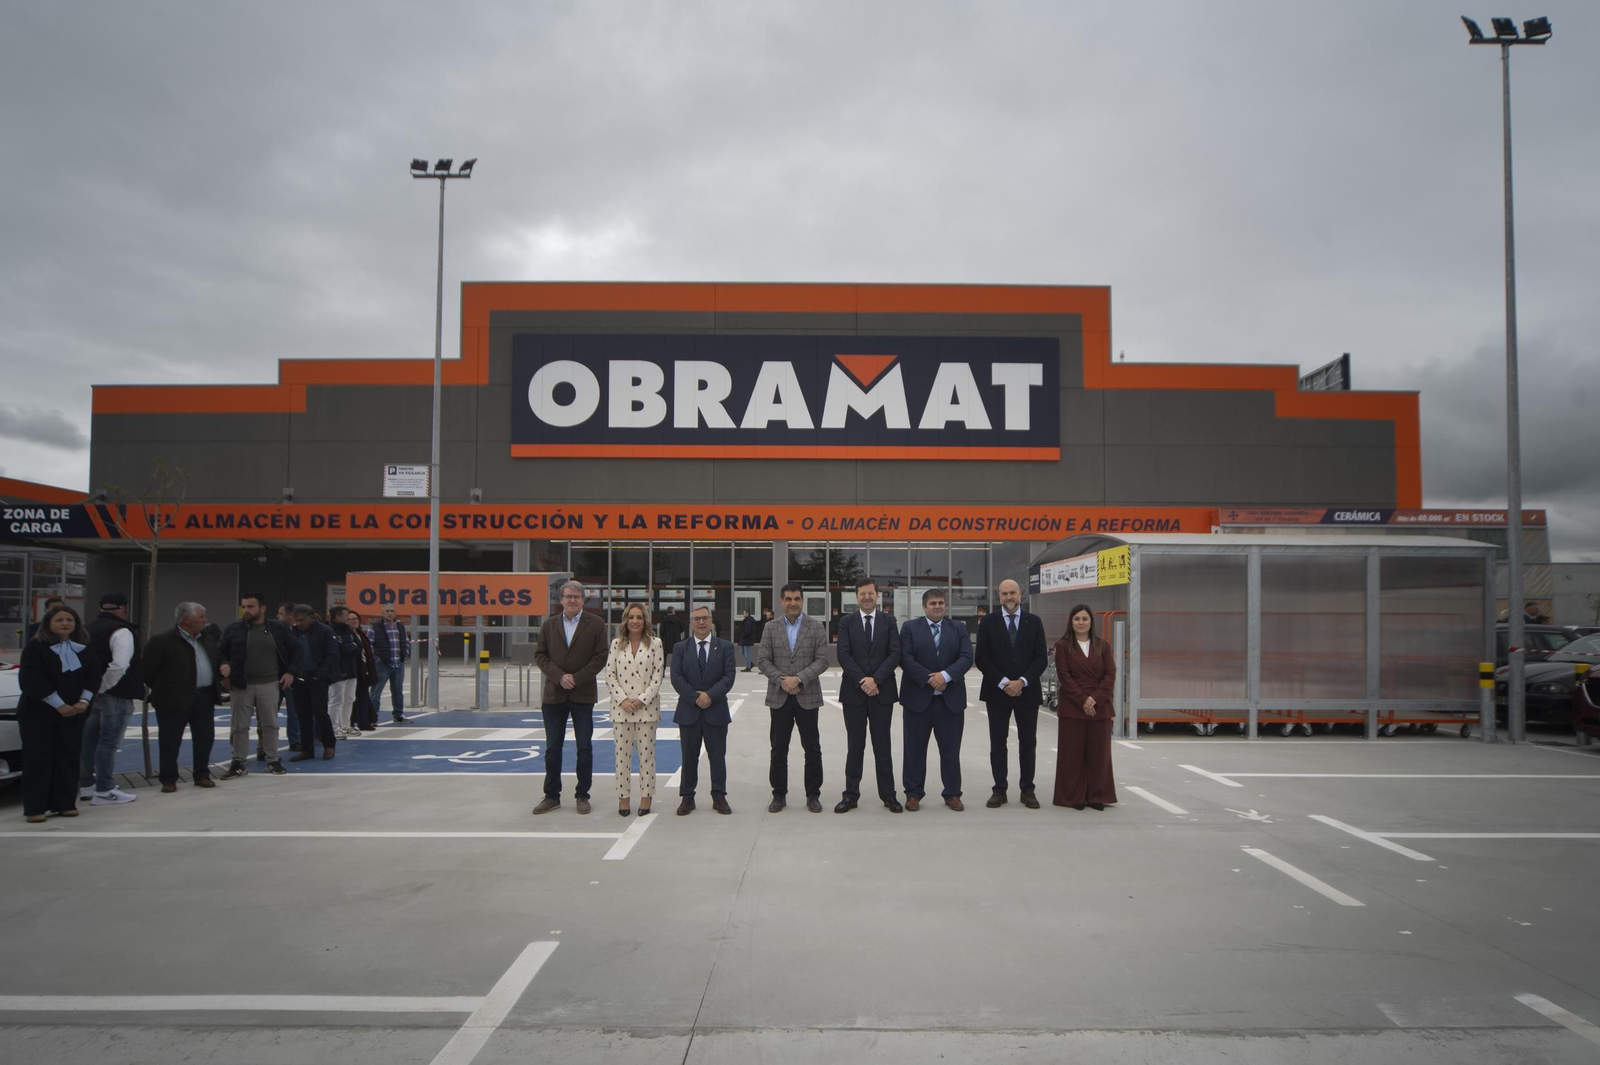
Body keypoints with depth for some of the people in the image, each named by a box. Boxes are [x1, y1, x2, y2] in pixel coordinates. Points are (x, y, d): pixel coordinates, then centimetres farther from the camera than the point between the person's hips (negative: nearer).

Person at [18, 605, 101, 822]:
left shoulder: (83, 648, 9)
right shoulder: (35, 647, -7)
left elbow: (94, 674, 6)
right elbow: (33, 680, -16)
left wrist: (84, 700, -10)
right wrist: (59, 705, -18)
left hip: (73, 712, 5)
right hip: (38, 712, -5)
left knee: (68, 757, 5)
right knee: (38, 759, -4)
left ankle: (64, 804, 11)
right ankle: (35, 807, -2)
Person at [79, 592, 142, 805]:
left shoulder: (87, 629, 12)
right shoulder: (121, 631, -14)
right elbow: (120, 665, -26)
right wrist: (103, 686, -15)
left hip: (91, 694, 8)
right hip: (115, 695, -8)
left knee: (89, 740, 17)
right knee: (109, 742, -4)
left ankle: (86, 785, 27)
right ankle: (104, 791, 0)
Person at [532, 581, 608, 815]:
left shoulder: (595, 624, -1)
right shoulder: (549, 625, 7)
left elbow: (600, 656, -5)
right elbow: (540, 655, 4)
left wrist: (577, 678, -13)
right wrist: (559, 676, -11)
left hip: (583, 694, -2)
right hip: (554, 694, 2)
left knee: (584, 747, 3)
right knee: (552, 748, 7)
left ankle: (582, 795, 13)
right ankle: (551, 795, 17)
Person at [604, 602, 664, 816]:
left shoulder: (655, 644, 0)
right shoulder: (616, 644, 5)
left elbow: (657, 675, -3)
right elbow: (609, 675, 2)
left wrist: (642, 700, -11)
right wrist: (623, 700, -9)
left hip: (647, 707, -1)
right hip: (621, 707, 2)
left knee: (646, 752, 3)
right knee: (622, 753, 5)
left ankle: (646, 796, 12)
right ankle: (623, 797, 13)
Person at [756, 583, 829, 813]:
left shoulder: (816, 627, 1)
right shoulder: (771, 629, 6)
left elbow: (822, 660, -5)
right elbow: (762, 660, 1)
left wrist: (799, 679, -16)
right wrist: (782, 680, -12)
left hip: (807, 697, -1)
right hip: (779, 698, 1)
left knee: (812, 749, 4)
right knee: (778, 750, 7)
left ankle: (813, 795, 14)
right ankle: (779, 794, 17)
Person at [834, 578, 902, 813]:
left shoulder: (888, 622, 5)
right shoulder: (847, 623, 5)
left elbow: (895, 653, -3)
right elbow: (844, 655, -4)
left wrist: (876, 679, -14)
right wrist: (861, 680, -14)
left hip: (882, 691, 0)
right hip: (854, 691, 0)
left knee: (882, 745, 5)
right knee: (855, 745, 5)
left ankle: (888, 794, 12)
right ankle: (851, 794, 11)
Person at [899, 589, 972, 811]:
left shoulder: (958, 628, 9)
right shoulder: (910, 628, 3)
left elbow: (966, 657, -2)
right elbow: (906, 659, -7)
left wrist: (945, 675, -17)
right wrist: (929, 679, -16)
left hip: (951, 698, 2)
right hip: (918, 697, -1)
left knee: (951, 750, 6)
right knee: (915, 750, 4)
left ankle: (952, 794, 16)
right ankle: (913, 794, 13)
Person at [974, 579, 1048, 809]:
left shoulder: (1034, 622, 5)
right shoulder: (988, 622, 2)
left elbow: (1041, 658, 0)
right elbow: (981, 658, -3)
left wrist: (1022, 682, -13)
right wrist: (1003, 682, -13)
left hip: (1027, 691, 1)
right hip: (997, 692, 0)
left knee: (1028, 743, 5)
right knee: (998, 743, 3)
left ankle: (1027, 790, 14)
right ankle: (999, 790, 10)